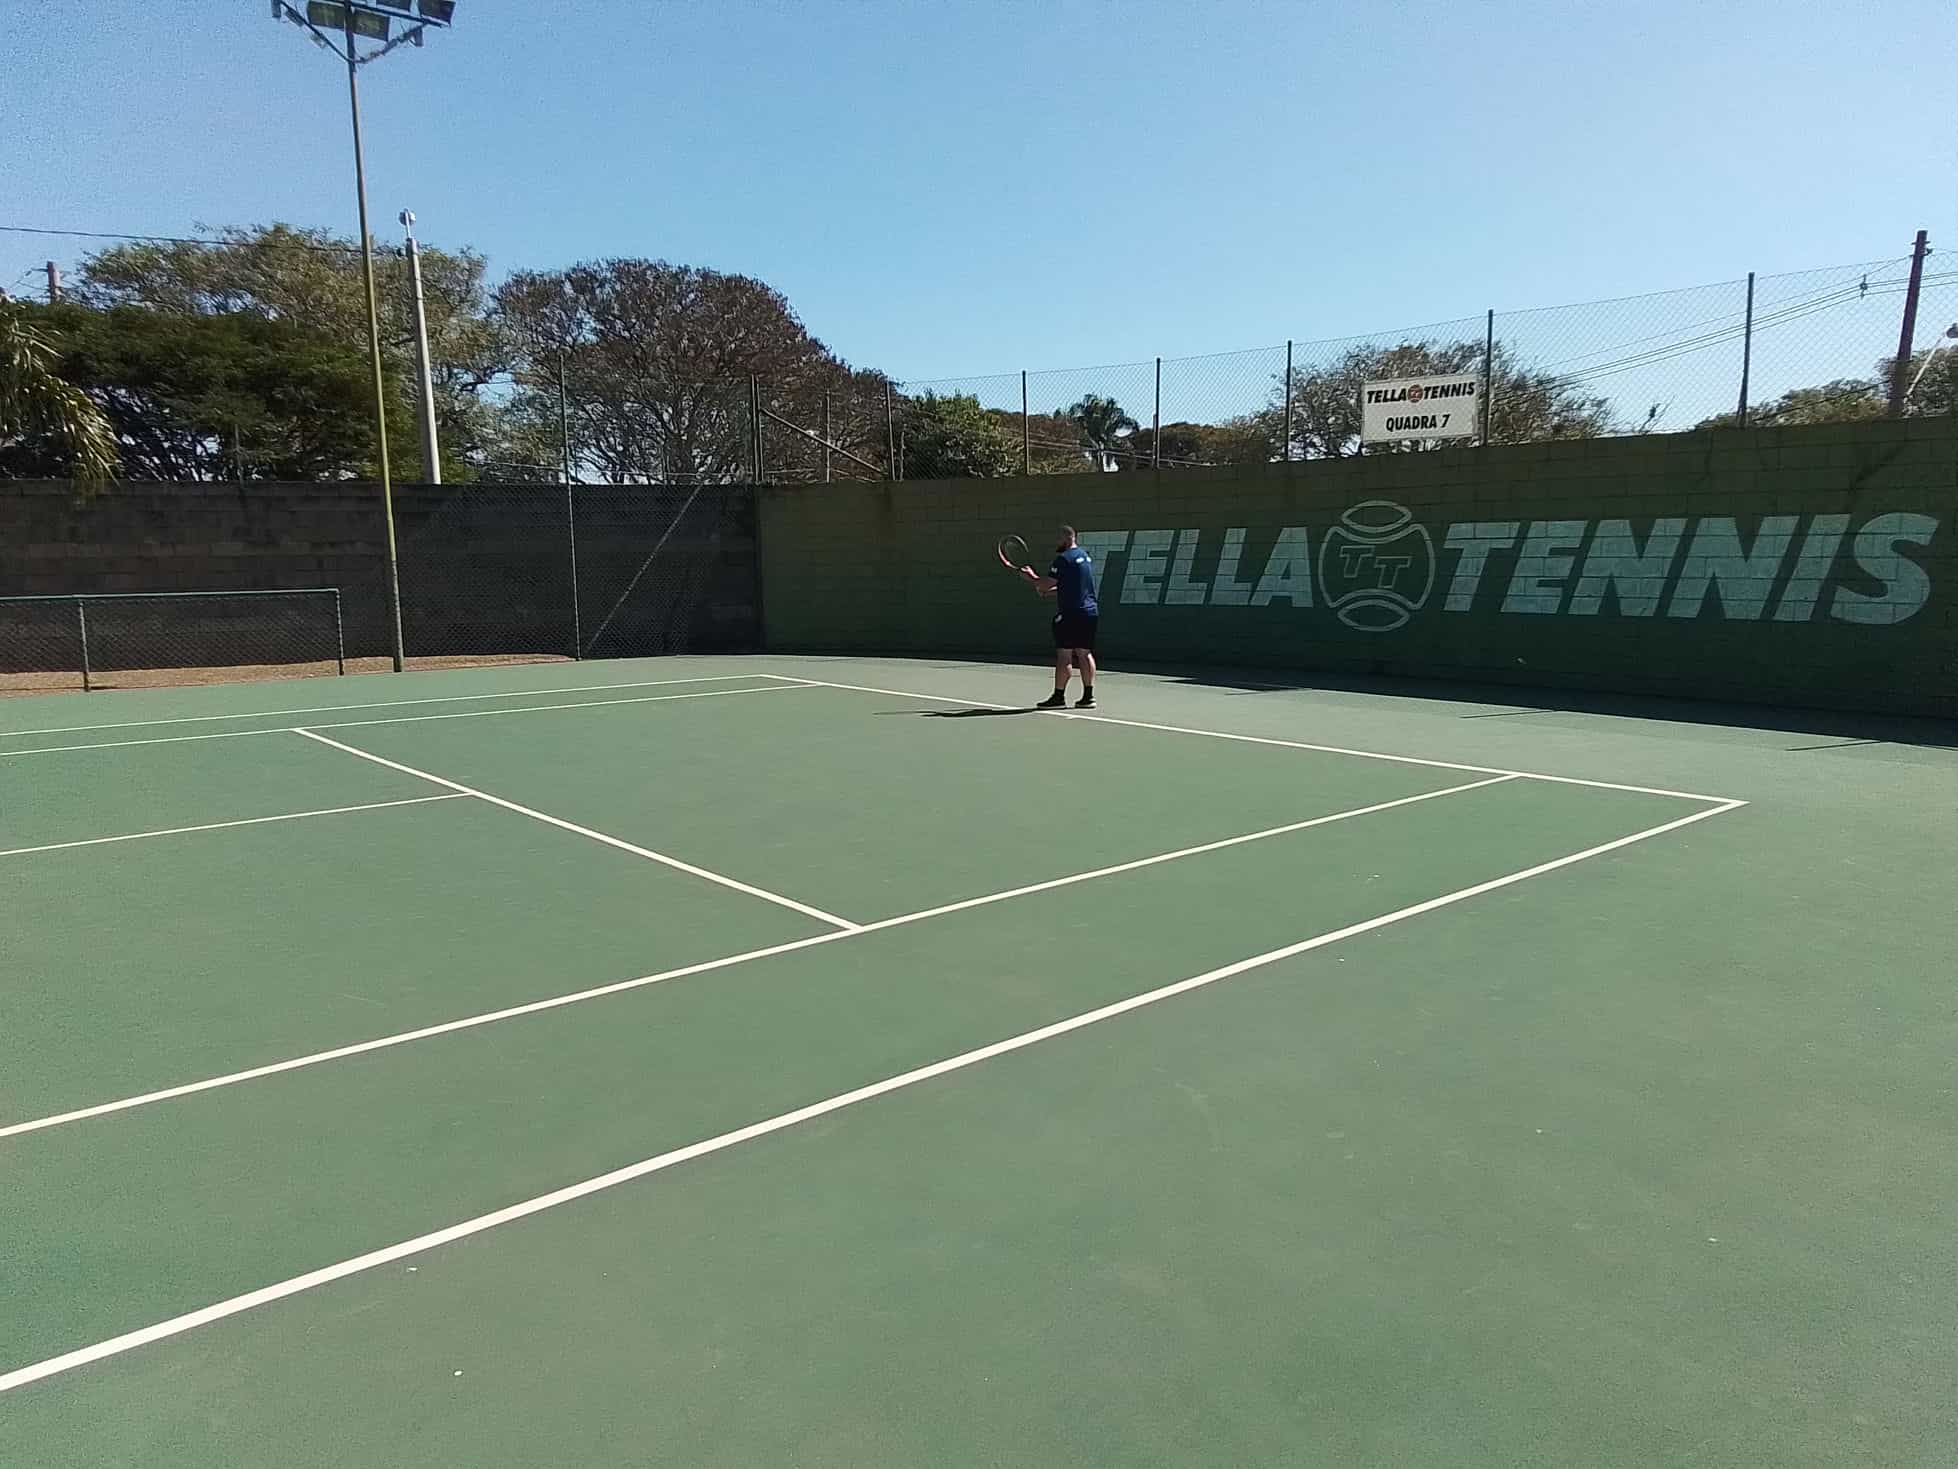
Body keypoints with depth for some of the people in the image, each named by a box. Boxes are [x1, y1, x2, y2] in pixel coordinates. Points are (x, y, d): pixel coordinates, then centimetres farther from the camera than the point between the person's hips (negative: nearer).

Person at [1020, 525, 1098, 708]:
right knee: (1085, 653, 9)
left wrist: (1030, 577, 7)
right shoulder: (1086, 556, 17)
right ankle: (1088, 696, 8)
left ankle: (1058, 696, -2)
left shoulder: (1064, 558, -11)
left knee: (1064, 655, -5)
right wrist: (1048, 592, 19)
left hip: (1071, 614, -8)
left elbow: (1045, 584, -11)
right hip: (1090, 611, 8)